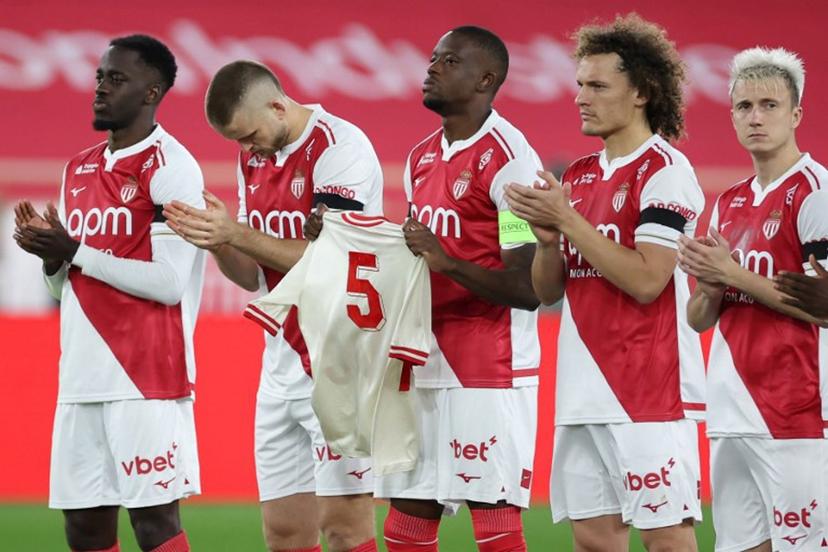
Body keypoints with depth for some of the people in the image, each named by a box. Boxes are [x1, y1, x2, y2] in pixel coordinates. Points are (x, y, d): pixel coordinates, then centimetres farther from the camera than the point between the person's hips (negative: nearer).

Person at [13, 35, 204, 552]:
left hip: (145, 379, -8)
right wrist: (52, 255, -1)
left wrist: (77, 252, -13)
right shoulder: (79, 170, 16)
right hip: (82, 377, 8)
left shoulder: (170, 168, -8)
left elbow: (168, 283, -16)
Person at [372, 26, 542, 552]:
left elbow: (527, 289, -16)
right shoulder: (421, 158, 14)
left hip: (489, 373, -8)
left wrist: (445, 260, -25)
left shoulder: (508, 159, -12)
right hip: (425, 368, 8)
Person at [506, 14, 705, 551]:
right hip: (584, 394, 8)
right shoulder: (579, 176, 15)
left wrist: (569, 220, -13)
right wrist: (548, 238, -3)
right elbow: (548, 291, 17)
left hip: (650, 394, -8)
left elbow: (647, 281, -17)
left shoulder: (664, 170, -7)